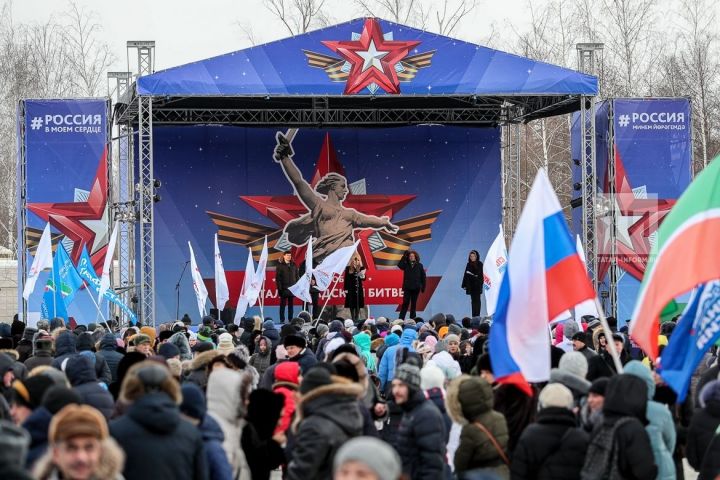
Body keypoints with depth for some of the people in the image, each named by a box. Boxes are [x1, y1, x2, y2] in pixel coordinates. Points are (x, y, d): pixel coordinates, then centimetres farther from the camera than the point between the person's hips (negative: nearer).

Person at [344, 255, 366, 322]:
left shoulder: (362, 268, 2)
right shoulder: (348, 268, 1)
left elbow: (364, 278, -1)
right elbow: (345, 279, 2)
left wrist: (362, 276, -23)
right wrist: (345, 289, -3)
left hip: (359, 288, 0)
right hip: (350, 288, 0)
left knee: (358, 305, 2)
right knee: (351, 305, 2)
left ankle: (357, 318, 7)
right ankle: (352, 318, 7)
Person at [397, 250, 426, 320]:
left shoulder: (419, 266, 5)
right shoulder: (406, 265, 5)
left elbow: (423, 277, 6)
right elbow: (399, 265, -16)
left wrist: (423, 287, 1)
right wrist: (404, 256, -18)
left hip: (416, 288, 1)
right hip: (407, 287, -1)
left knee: (414, 304, 6)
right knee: (405, 303, -6)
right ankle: (401, 319, -6)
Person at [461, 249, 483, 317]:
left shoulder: (479, 264, -4)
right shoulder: (469, 264, 8)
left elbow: (480, 275, -8)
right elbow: (466, 275, 8)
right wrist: (464, 285, 5)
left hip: (477, 284, -4)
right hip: (470, 285, 4)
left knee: (477, 300, -5)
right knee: (473, 300, 5)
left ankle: (477, 316, -5)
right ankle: (474, 316, 6)